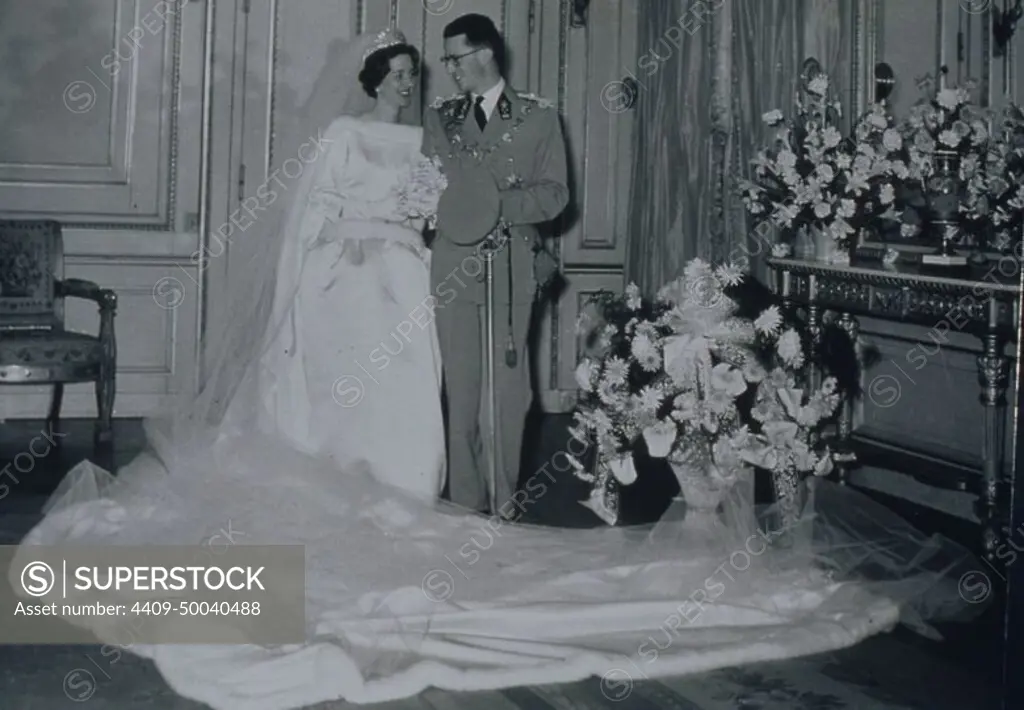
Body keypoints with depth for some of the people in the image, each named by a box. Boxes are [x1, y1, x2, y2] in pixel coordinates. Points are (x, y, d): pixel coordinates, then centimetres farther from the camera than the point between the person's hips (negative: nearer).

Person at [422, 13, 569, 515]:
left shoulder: (538, 117, 6)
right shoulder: (439, 117, 15)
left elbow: (554, 194, 0)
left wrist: (497, 202, -15)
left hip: (511, 266, -2)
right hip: (454, 263, 2)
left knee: (507, 384, -2)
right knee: (460, 385, 2)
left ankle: (503, 499, 6)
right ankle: (465, 498, 8)